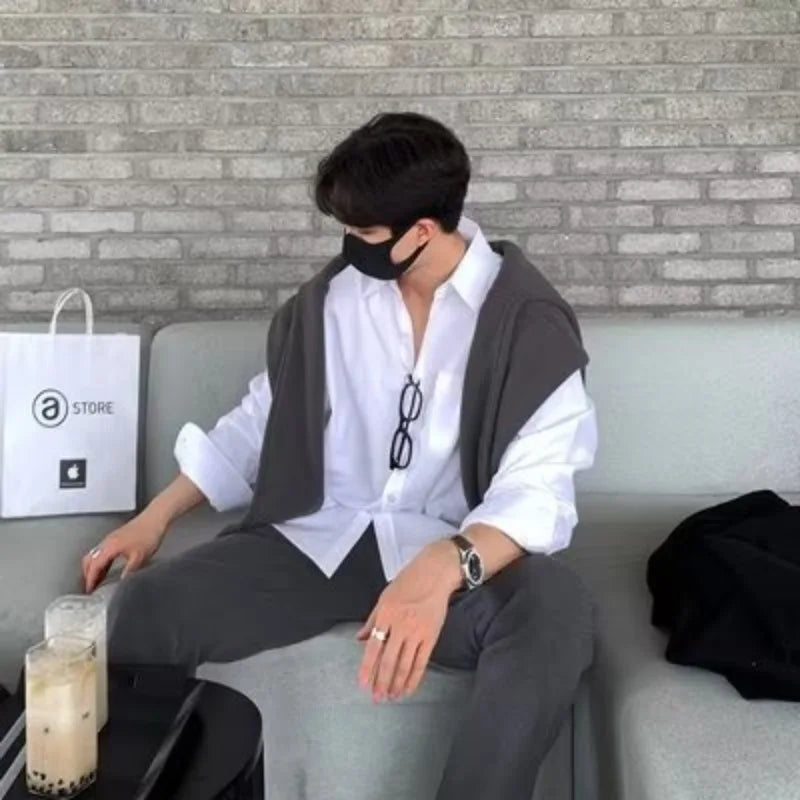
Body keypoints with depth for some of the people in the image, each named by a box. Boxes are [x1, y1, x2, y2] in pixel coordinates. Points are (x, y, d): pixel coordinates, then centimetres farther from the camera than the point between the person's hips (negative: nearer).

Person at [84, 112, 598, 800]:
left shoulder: (528, 323, -9)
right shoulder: (334, 295, 5)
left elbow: (536, 488, -18)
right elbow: (260, 420, 16)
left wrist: (443, 567, -39)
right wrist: (157, 516, 11)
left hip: (457, 559, -3)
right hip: (321, 540, 3)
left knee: (556, 616, -36)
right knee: (148, 606, -21)